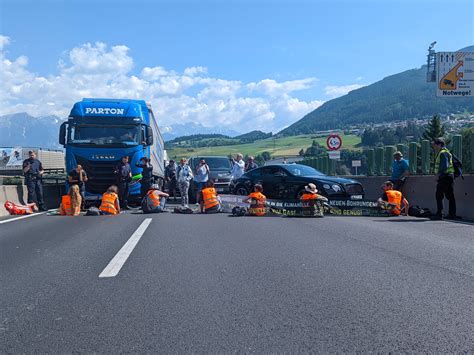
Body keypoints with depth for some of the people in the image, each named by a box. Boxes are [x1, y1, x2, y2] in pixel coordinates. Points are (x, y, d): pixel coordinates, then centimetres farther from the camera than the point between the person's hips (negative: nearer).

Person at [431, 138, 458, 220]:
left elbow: (444, 166, -22)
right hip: (449, 176, 11)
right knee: (450, 196, 9)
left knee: (439, 195, -9)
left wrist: (438, 174, -20)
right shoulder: (440, 153, 20)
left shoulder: (443, 153, -12)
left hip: (444, 176, -11)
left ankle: (439, 214, -10)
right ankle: (452, 214, 12)